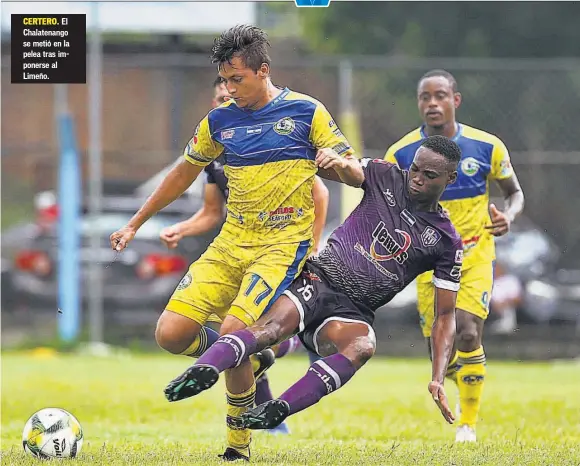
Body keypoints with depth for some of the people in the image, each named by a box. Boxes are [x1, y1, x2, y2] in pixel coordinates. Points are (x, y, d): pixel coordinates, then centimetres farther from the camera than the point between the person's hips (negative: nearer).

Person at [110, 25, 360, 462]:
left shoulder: (306, 112, -2)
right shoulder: (219, 121, 9)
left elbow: (355, 174, 1)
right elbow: (184, 173, 23)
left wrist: (339, 161, -24)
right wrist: (135, 224, 24)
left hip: (283, 243, -5)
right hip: (231, 242, 5)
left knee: (234, 331, -25)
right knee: (171, 334, -11)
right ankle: (245, 360, 20)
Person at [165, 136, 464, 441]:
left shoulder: (446, 242, 6)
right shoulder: (385, 177, 8)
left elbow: (445, 316, 7)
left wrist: (437, 378, -5)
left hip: (352, 311, 0)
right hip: (319, 279, 0)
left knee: (363, 346, -35)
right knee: (275, 324, -30)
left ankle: (279, 409, -46)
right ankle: (204, 369, -54)